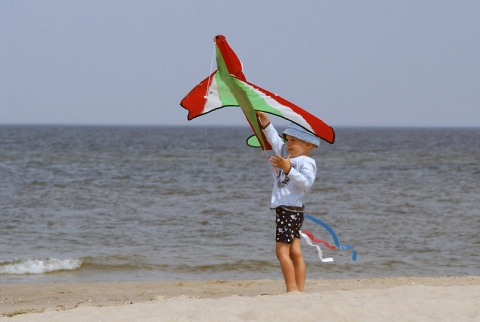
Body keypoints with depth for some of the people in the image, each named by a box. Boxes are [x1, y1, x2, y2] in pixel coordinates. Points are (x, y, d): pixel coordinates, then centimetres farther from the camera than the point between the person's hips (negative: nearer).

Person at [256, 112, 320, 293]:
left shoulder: (306, 162, -11)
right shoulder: (285, 153, 16)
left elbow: (306, 183, -25)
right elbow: (273, 138, 22)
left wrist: (288, 169, -33)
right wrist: (263, 118, 14)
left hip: (291, 210, -9)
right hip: (283, 210, 9)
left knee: (282, 250, -12)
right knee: (294, 251, 6)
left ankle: (292, 289, -13)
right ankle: (299, 289, 5)